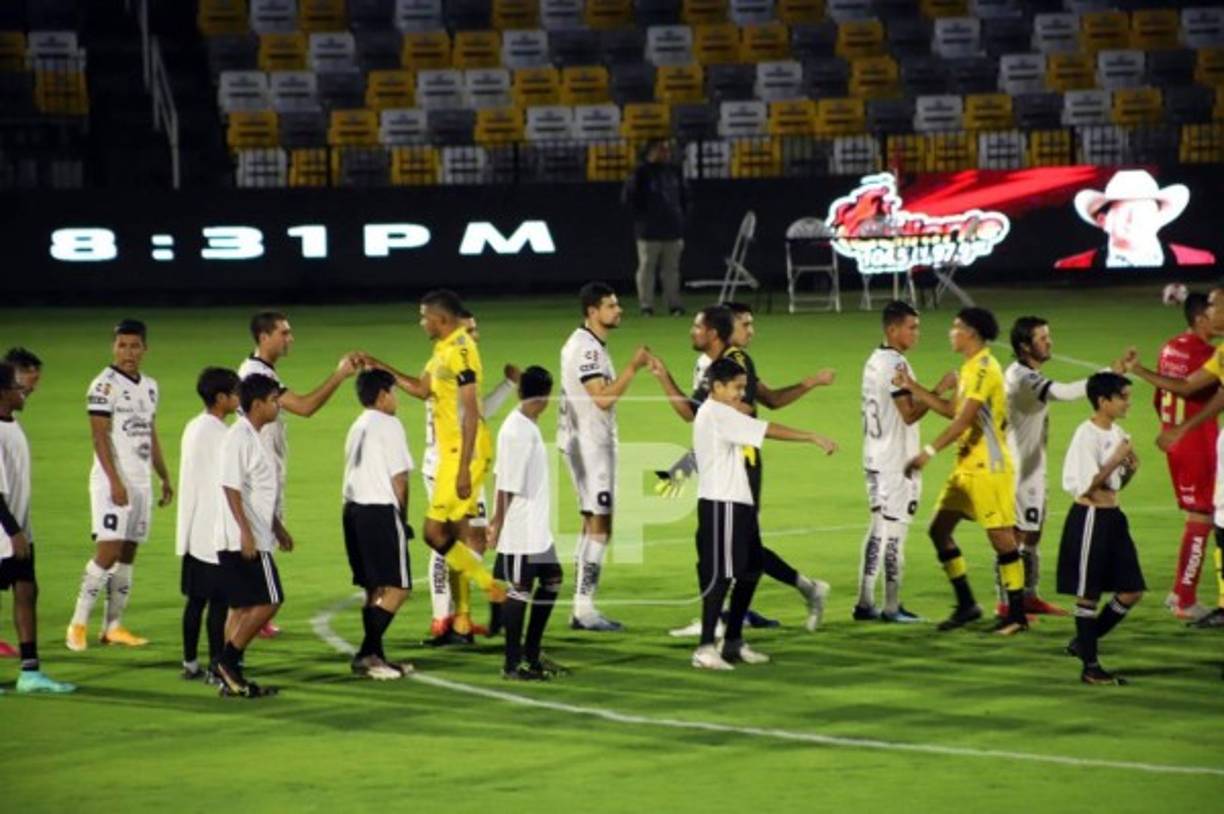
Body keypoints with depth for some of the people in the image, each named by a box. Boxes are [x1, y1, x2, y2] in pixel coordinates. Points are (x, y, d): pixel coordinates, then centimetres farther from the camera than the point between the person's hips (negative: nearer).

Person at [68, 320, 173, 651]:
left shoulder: (149, 386, 13)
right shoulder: (106, 385, -9)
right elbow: (100, 437, -14)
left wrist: (165, 478, 19)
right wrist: (115, 481, -21)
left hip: (141, 482, 7)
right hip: (113, 482, -7)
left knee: (128, 554, 7)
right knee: (109, 551, -13)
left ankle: (113, 626, 10)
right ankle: (78, 624, -7)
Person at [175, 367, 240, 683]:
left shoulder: (193, 428, 13)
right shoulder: (219, 433, -15)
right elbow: (226, 485, -17)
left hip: (194, 532, 9)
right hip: (216, 532, -9)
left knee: (196, 598, 12)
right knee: (220, 600, -5)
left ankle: (190, 663, 15)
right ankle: (216, 666, -5)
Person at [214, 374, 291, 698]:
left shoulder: (256, 437, 16)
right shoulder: (239, 437, -14)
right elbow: (231, 487, -20)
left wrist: (277, 527, 27)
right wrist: (246, 532, -24)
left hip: (253, 538, 10)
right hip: (243, 538, -10)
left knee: (243, 607, 10)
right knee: (268, 601, -10)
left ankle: (232, 676, 11)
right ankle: (228, 662, -7)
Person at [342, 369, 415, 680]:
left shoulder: (357, 427, 18)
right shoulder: (388, 425, -6)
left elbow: (355, 473, 16)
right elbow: (399, 478, -10)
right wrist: (403, 518, 1)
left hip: (354, 509, 9)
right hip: (380, 511, -9)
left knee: (375, 589, 14)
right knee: (398, 587, -6)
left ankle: (375, 656, 16)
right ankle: (367, 653, -14)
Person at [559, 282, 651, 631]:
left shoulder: (590, 344, 15)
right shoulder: (584, 347, -17)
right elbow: (603, 397, -24)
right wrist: (633, 367, -21)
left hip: (594, 441, 11)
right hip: (587, 442, -11)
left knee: (592, 523, 13)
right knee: (599, 525, -10)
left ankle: (582, 608, 17)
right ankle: (584, 609, -10)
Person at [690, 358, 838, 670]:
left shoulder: (717, 414, 20)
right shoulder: (718, 413, -12)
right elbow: (770, 430, -16)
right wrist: (814, 438, -15)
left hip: (736, 503, 10)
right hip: (721, 504, -10)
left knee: (750, 570, 13)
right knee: (720, 574, -9)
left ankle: (733, 642, 20)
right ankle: (706, 648, -8)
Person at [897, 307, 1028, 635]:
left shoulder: (984, 368, -16)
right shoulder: (970, 368, 14)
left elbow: (964, 418, -23)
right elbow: (952, 410, 20)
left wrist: (930, 451, -27)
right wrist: (913, 387, 16)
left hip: (989, 466, -10)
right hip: (967, 465, 10)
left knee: (1001, 536, -6)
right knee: (939, 528, 8)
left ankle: (1017, 614, 0)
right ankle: (966, 605, 14)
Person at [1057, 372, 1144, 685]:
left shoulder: (1117, 434, 10)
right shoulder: (1087, 435, -15)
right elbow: (1086, 486, -19)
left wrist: (1130, 469, 0)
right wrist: (1115, 461, -20)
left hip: (1112, 516, 9)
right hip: (1090, 517, -9)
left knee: (1132, 591, 8)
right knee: (1089, 594, 0)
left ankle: (1084, 642, 22)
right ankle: (1090, 666, 6)